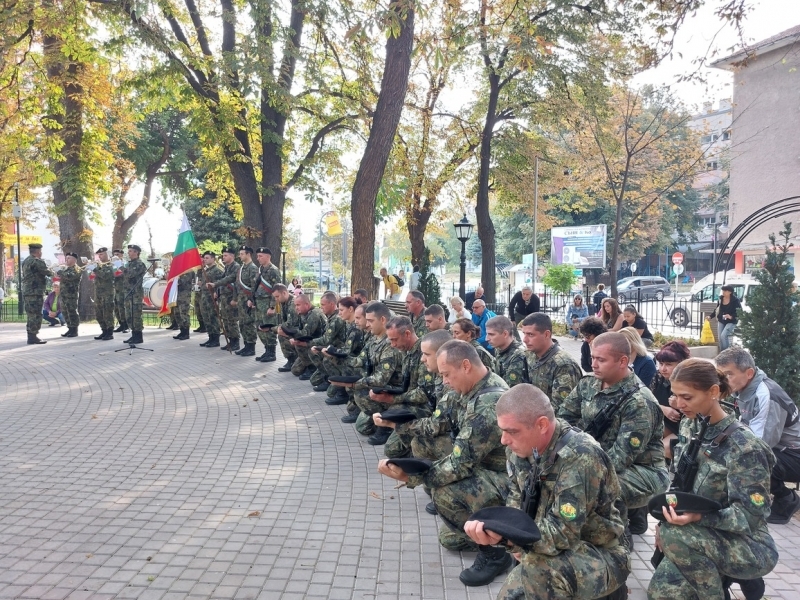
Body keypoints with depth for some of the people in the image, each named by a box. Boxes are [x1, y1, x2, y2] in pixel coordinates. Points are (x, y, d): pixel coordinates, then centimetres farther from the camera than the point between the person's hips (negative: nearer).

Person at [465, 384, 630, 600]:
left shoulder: (580, 458, -28)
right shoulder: (522, 449, -4)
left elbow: (563, 533, -29)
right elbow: (516, 502, 6)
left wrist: (501, 535, -39)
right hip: (557, 554, 9)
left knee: (539, 569, -35)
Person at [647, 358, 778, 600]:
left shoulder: (743, 446, -21)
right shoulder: (689, 427, 0)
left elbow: (752, 514, -21)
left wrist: (698, 516, -35)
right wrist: (668, 517, -6)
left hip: (750, 548, -6)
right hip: (704, 538, 6)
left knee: (674, 535, -32)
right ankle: (719, 577, 12)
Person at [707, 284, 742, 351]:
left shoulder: (735, 300, -12)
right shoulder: (721, 298, 3)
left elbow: (739, 311, -13)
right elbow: (716, 309, 15)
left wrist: (731, 316, -25)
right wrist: (710, 316, 5)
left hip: (731, 322, -6)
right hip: (721, 321, 6)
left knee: (723, 335, -22)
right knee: (720, 337, 3)